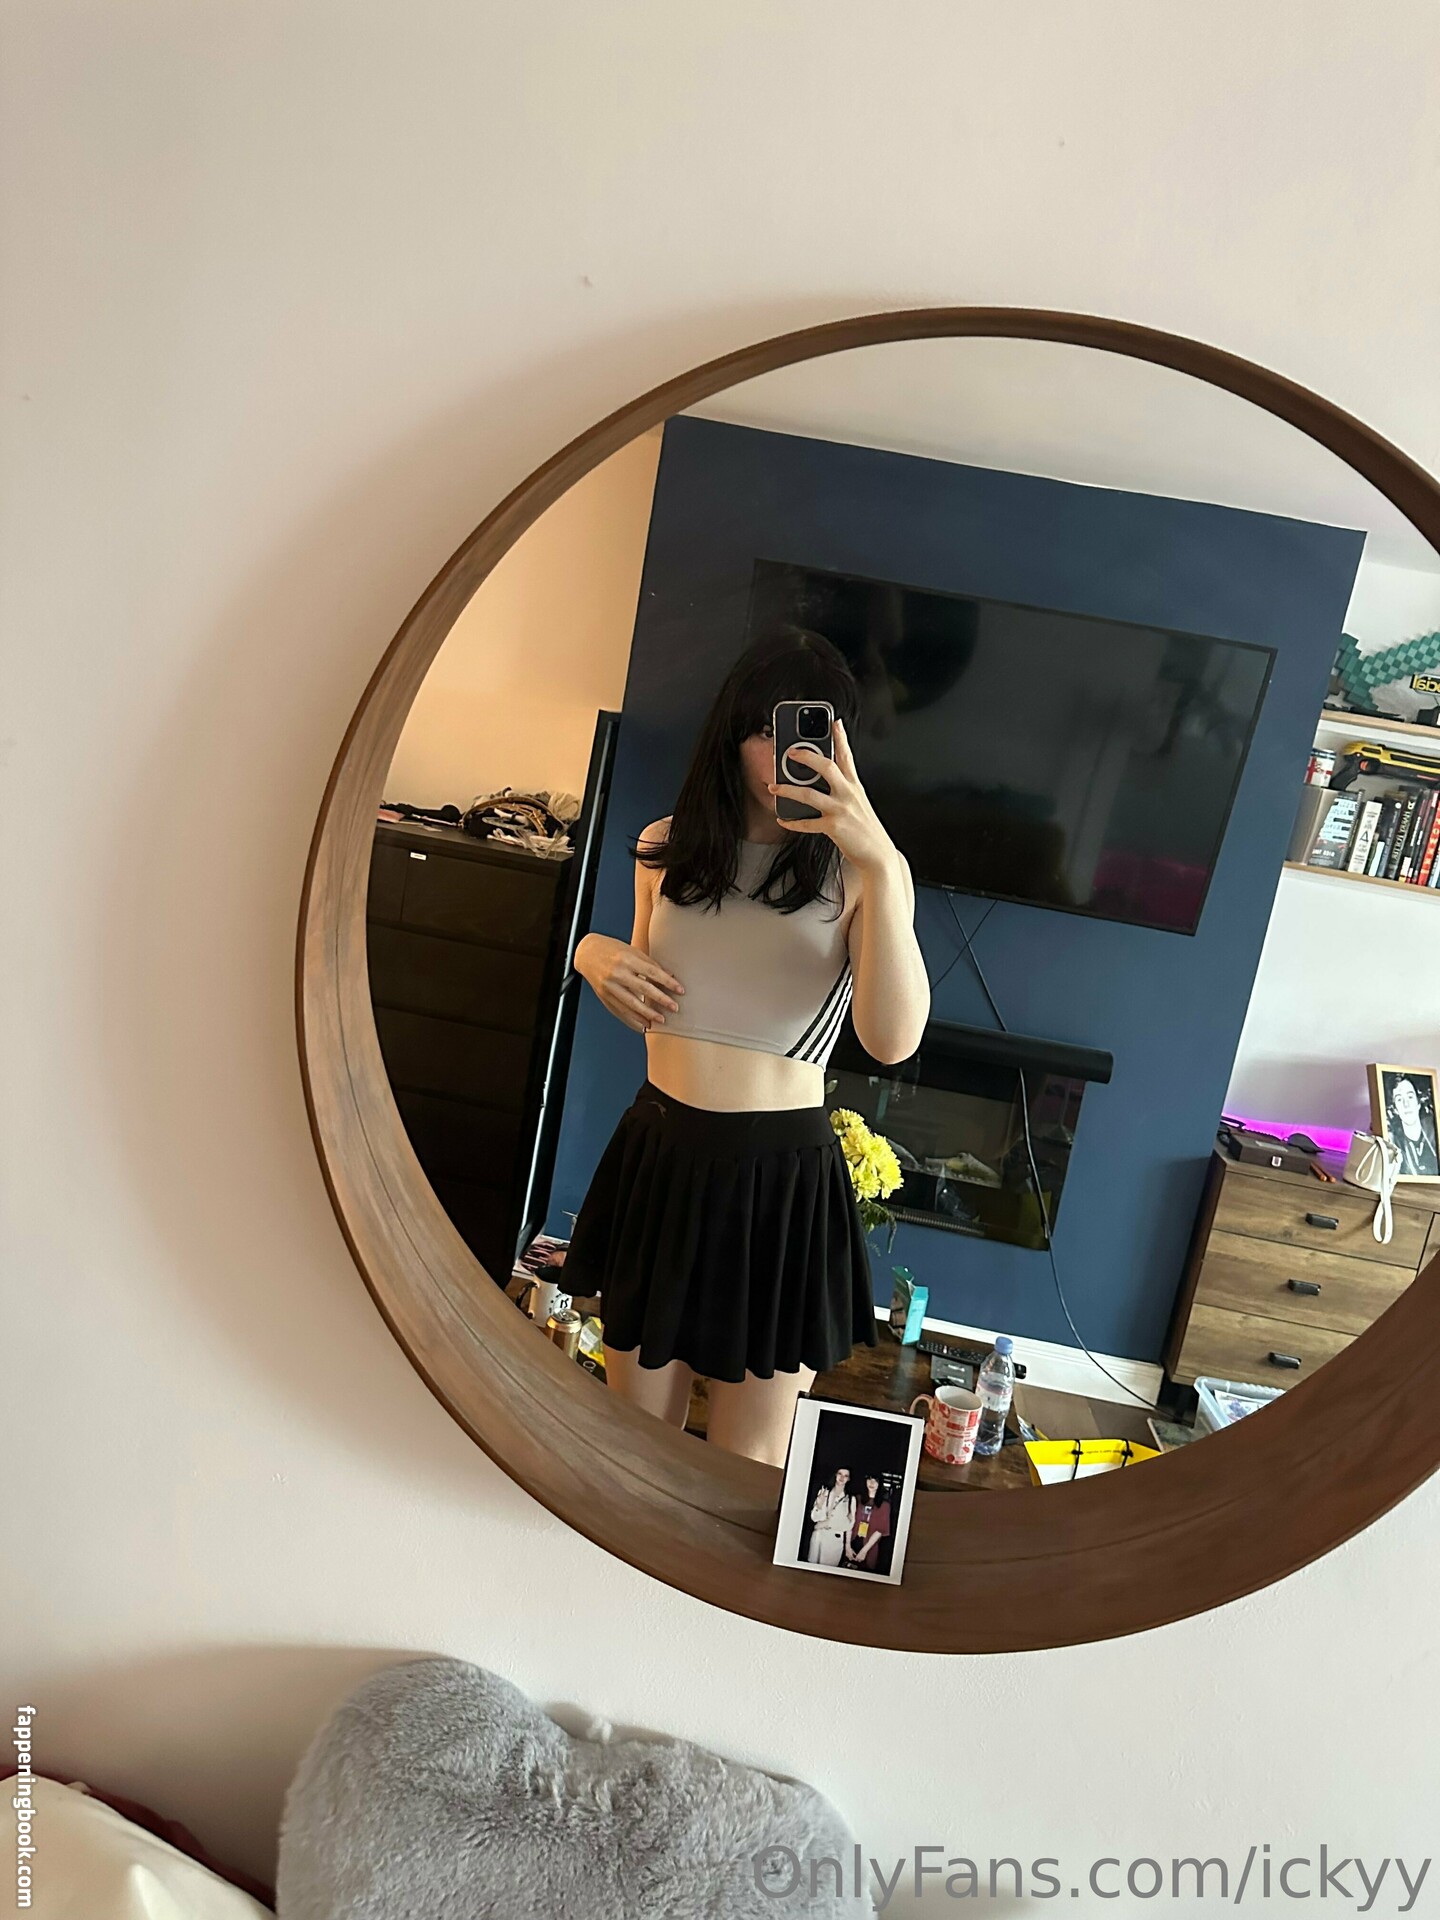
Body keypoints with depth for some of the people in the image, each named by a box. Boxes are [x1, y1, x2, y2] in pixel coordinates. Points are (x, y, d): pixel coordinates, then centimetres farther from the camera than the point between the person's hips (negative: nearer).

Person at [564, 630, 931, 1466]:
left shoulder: (860, 868, -5)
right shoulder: (667, 848, 7)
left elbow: (893, 1039, -21)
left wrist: (879, 860, -28)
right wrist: (596, 956, -2)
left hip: (782, 1174, -3)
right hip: (658, 1152, 4)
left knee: (748, 1463, 12)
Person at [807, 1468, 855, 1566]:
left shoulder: (851, 1499, -4)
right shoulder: (823, 1492, -2)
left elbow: (849, 1524, -6)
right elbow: (814, 1517, -4)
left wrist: (827, 1523, -11)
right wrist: (819, 1505, -24)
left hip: (836, 1540, -1)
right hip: (818, 1537, 1)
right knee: (812, 1567, 8)